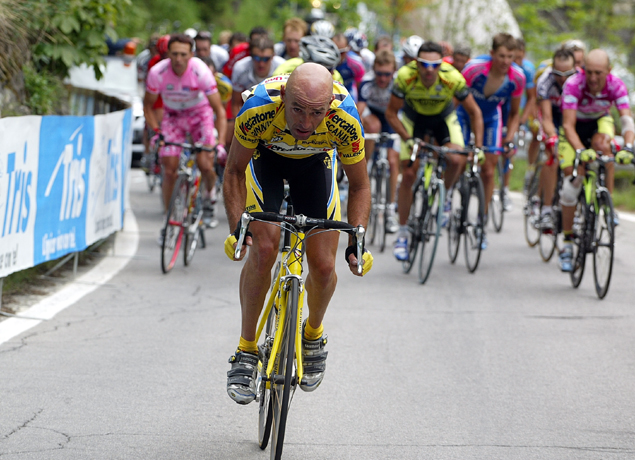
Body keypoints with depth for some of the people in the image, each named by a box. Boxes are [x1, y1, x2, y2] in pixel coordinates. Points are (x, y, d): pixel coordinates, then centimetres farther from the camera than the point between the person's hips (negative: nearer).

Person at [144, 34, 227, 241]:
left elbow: (219, 110, -24)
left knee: (205, 165, -17)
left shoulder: (201, 72, -30)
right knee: (169, 170, -8)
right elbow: (148, 105, -7)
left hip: (199, 113, -1)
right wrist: (157, 132, -21)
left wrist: (221, 143, -33)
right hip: (173, 116, 1)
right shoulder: (157, 73, -25)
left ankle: (208, 194, 17)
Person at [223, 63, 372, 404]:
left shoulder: (345, 120, -36)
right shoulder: (259, 108, -39)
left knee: (323, 266, -7)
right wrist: (237, 229, -31)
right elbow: (235, 171, -21)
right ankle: (246, 350, -5)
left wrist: (357, 241, -28)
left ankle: (313, 334, 24)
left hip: (315, 161, 1)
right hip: (265, 155, -1)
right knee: (263, 249, -21)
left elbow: (359, 186, -18)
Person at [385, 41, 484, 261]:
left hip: (443, 119, 0)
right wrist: (408, 139, -29)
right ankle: (402, 234, 7)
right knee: (408, 175, -7)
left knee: (457, 161, -26)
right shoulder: (405, 77, -33)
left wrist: (478, 147, -25)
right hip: (413, 119, 0)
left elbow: (474, 112, -19)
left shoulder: (453, 78, -33)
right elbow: (391, 112, -19)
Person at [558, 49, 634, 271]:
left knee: (603, 145, -34)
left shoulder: (616, 85, -28)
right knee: (572, 180, -13)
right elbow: (568, 126, -37)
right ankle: (567, 242, -4)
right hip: (576, 126, -1)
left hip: (600, 122, 1)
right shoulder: (573, 85, -34)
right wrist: (580, 151, -54)